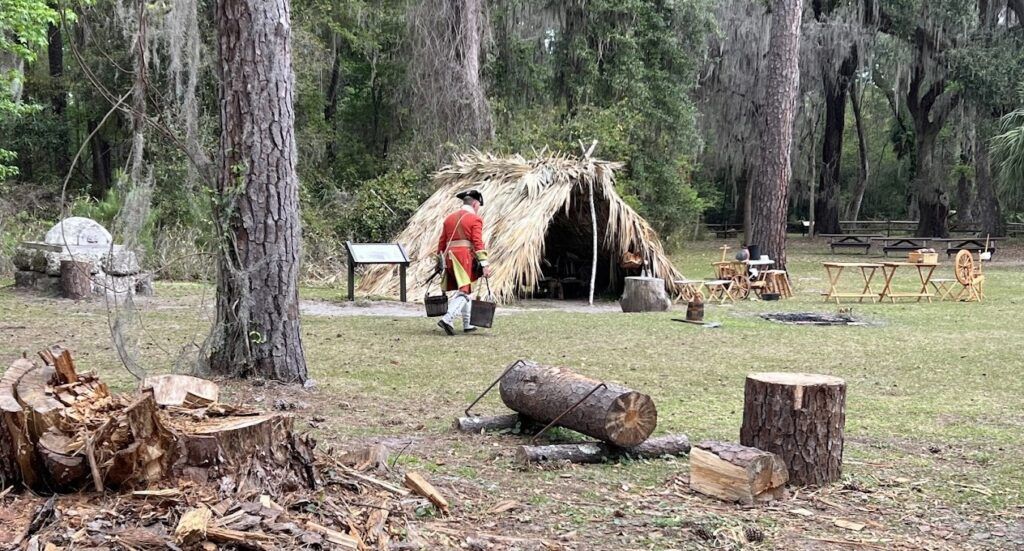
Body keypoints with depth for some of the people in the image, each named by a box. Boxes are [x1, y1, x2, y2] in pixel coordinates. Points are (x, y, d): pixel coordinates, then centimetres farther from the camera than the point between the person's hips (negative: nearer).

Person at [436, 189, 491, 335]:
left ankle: (467, 324, 18)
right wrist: (484, 264, -15)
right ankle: (447, 319, -26)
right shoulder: (475, 219, -2)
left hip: (450, 256, 7)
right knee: (463, 291, -8)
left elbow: (442, 242, 17)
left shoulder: (450, 218, 17)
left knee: (464, 290, 17)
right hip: (466, 256, -7)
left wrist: (439, 262, 23)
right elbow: (478, 243, -12)